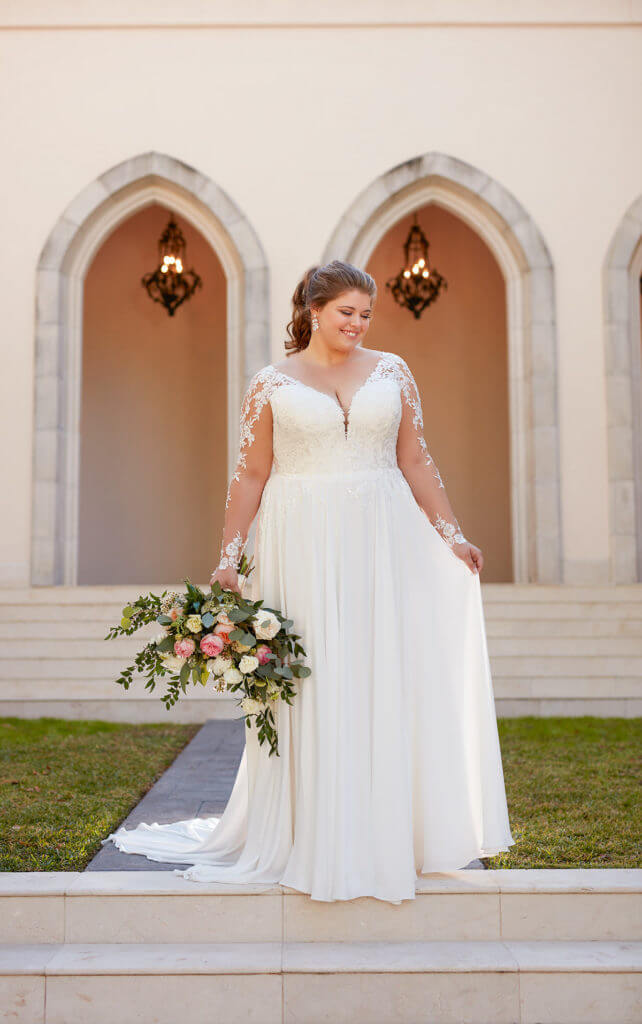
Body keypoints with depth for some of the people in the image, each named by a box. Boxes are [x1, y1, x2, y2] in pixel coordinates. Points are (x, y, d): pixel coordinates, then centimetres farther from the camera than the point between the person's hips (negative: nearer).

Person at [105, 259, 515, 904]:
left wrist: (450, 535, 7)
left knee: (387, 678, 3)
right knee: (312, 688, 1)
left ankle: (385, 832, 17)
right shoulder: (271, 384, 4)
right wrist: (228, 556, -2)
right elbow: (251, 474, 3)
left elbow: (416, 462, 11)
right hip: (304, 546, -2)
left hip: (384, 544, 2)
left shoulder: (391, 373, 10)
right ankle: (314, 839, 14)